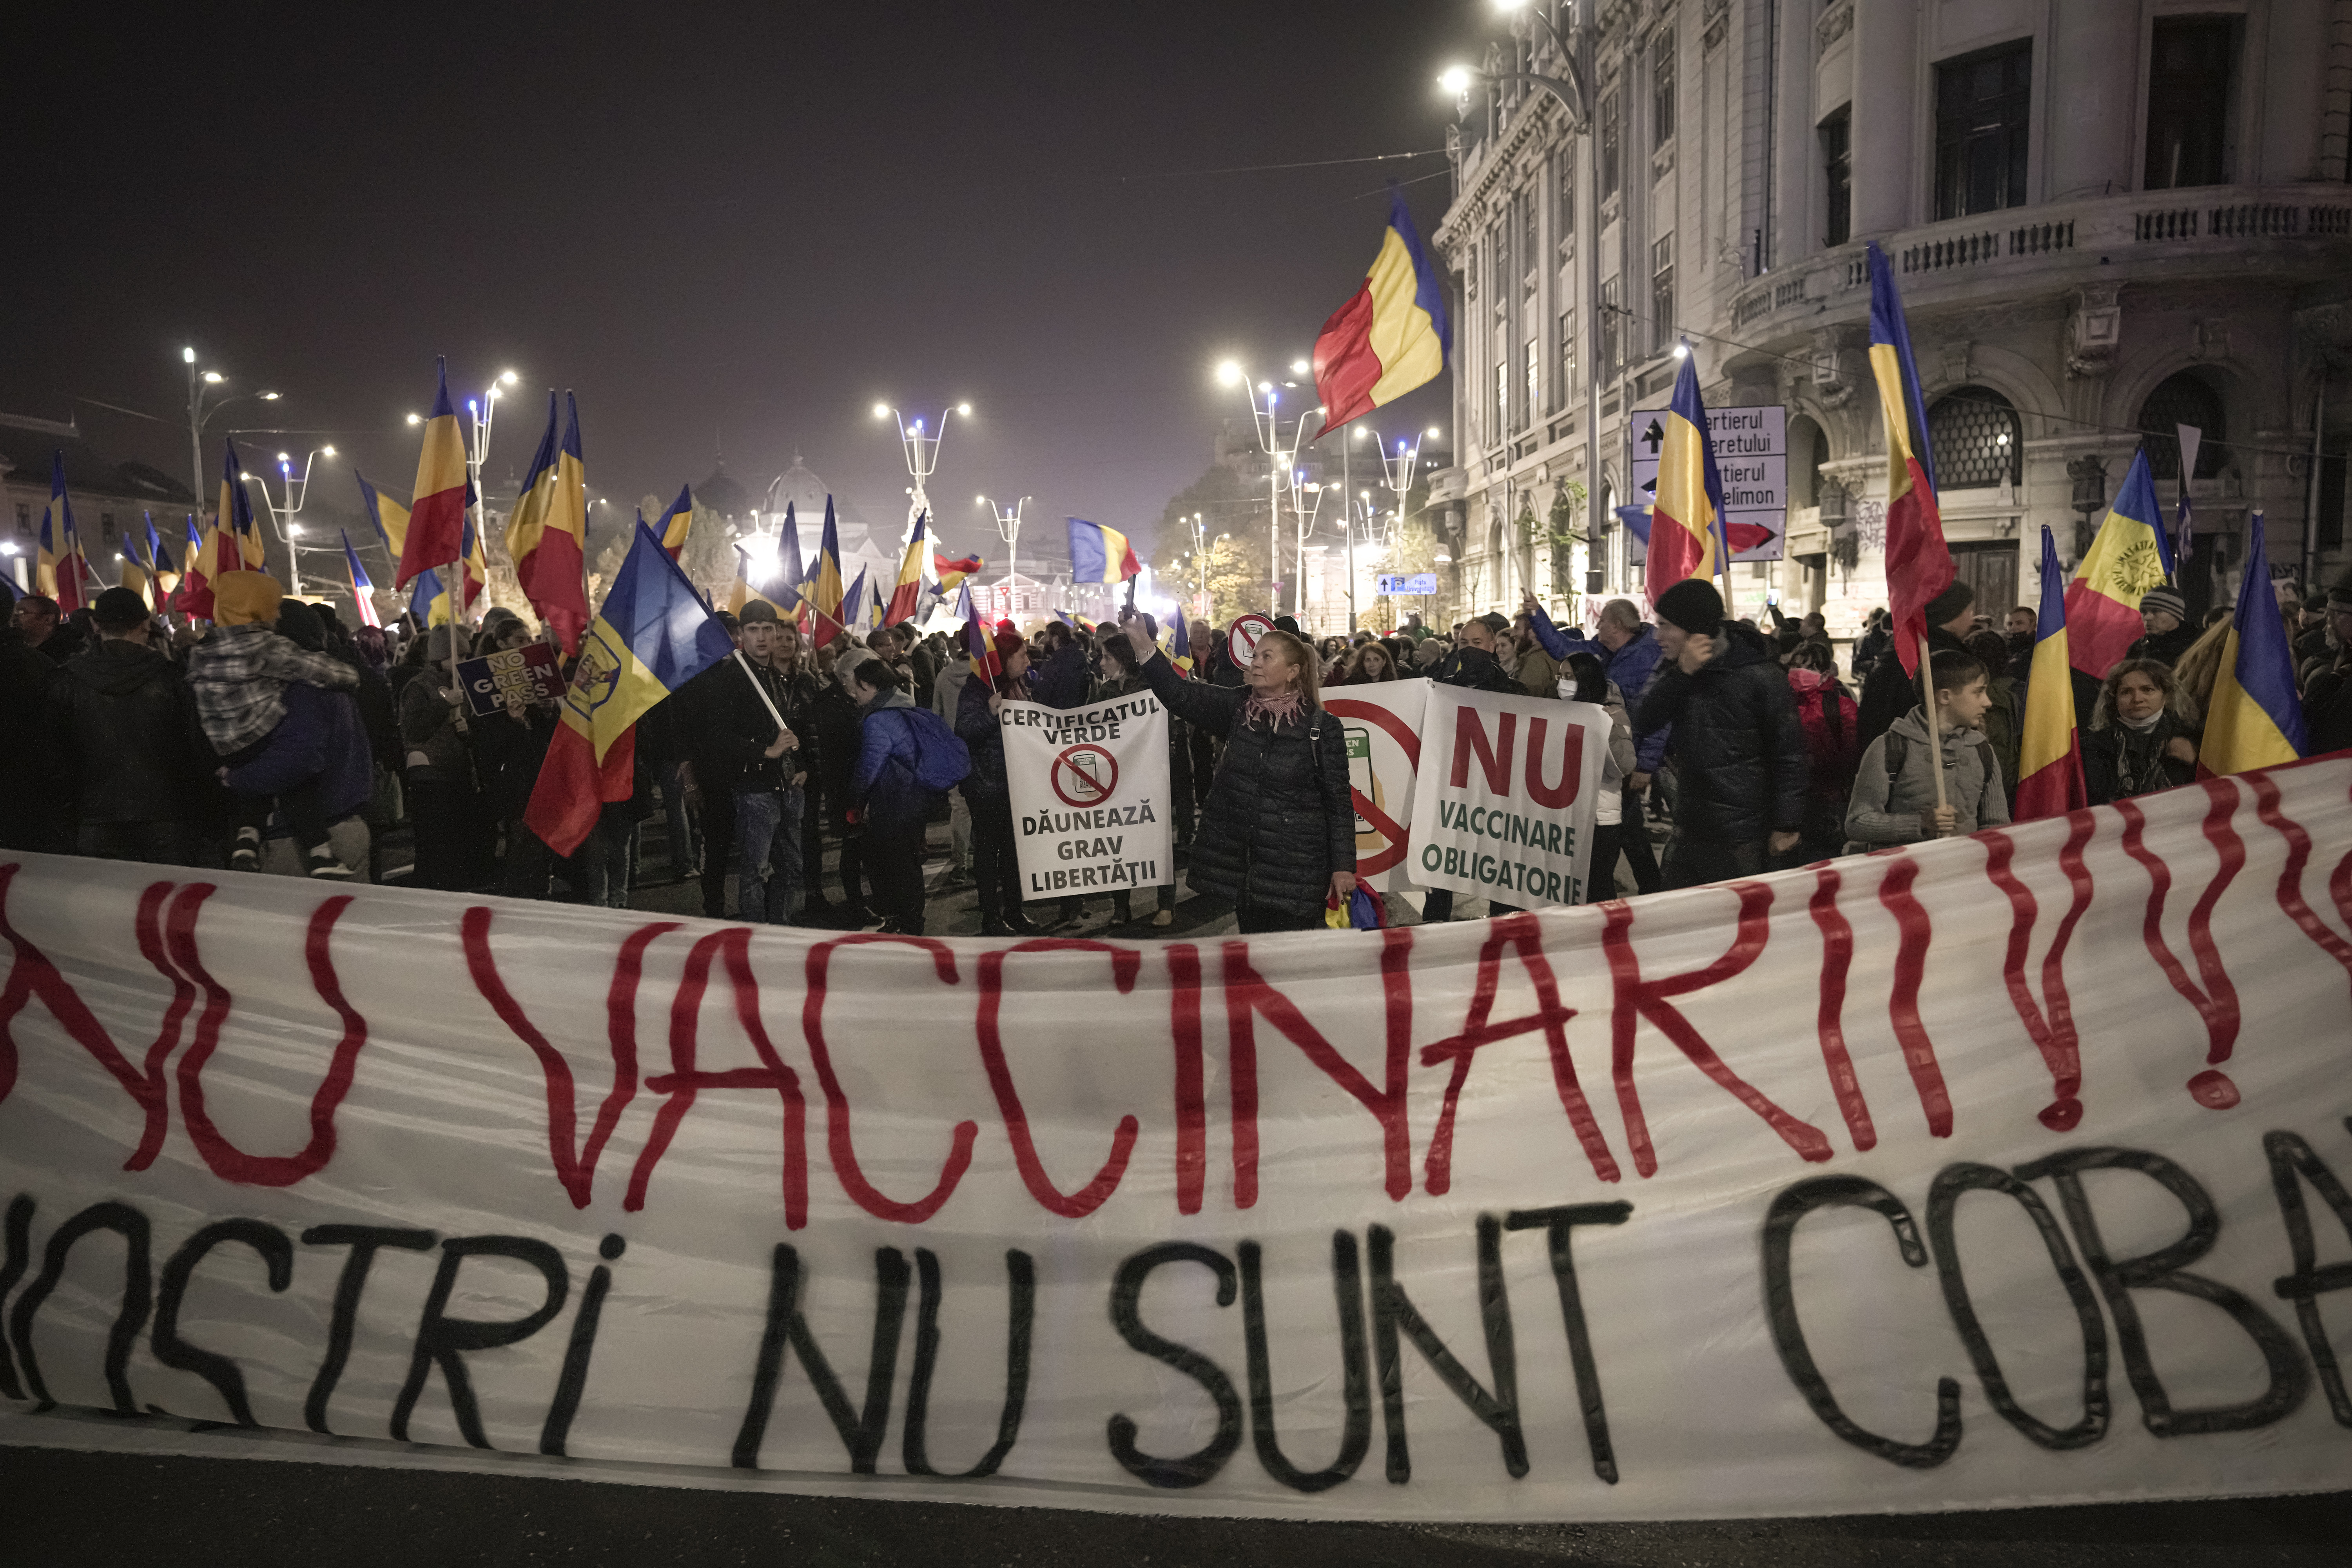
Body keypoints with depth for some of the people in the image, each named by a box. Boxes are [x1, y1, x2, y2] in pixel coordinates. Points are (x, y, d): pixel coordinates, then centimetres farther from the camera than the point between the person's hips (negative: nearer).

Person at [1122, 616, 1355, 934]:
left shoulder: (1321, 727, -7)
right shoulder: (1237, 708, 4)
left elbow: (1339, 802, -5)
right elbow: (1180, 694, -8)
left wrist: (1344, 866, -6)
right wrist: (1142, 644, -20)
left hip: (1296, 869, -4)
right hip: (1240, 858, 4)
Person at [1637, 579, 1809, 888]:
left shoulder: (1760, 677, -13)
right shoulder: (1677, 671, 8)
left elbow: (1788, 754, -11)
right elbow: (1644, 723, -5)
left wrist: (1787, 825, -11)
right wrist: (1681, 674, -18)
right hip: (1689, 830, 7)